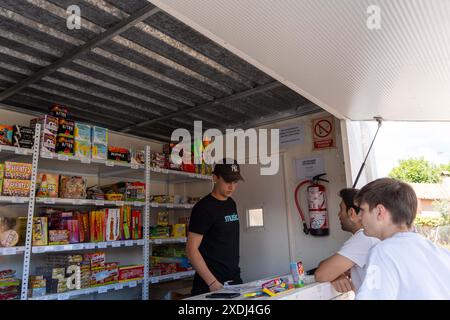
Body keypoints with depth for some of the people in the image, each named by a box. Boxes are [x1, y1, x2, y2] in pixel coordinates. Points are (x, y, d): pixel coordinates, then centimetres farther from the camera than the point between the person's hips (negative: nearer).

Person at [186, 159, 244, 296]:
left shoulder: (231, 204, 7)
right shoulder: (203, 208, -15)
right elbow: (191, 249, -17)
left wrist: (235, 274, 12)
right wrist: (212, 283, -21)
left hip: (235, 279, 7)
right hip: (210, 284, -7)